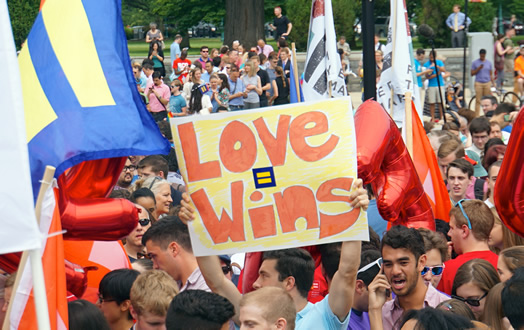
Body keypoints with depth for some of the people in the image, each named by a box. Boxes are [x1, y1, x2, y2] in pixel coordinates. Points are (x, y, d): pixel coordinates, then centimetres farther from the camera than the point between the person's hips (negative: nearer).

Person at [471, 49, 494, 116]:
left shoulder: (489, 63, 10)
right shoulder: (475, 63, 4)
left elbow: (491, 74, 13)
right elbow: (472, 73, 2)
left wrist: (493, 83, 6)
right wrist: (478, 68, -12)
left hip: (487, 83, 2)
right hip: (478, 83, -2)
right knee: (478, 101, -6)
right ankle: (477, 116, -4)